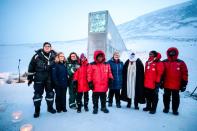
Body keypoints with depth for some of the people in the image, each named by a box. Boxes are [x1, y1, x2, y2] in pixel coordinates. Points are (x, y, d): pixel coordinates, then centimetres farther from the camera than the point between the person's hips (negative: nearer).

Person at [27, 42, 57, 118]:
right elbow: (31, 67, -2)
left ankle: (50, 107, 32)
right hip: (39, 79, -2)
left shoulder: (53, 56, -1)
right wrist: (30, 78, 0)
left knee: (50, 93, 12)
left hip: (49, 79, 3)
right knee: (37, 94, 4)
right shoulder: (37, 56, -8)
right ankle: (37, 110, 21)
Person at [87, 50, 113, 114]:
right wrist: (90, 82, -8)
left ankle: (103, 107, 35)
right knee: (95, 98, 12)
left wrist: (110, 79, 2)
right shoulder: (92, 65, -5)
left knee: (103, 97, 18)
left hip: (104, 85, 3)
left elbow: (109, 73, 11)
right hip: (95, 86, -3)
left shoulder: (107, 64, 6)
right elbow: (89, 74, -5)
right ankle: (95, 108, 29)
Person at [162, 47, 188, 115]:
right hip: (166, 85, 1)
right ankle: (166, 108, 32)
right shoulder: (164, 62, -1)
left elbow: (185, 74, 0)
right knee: (166, 97, 14)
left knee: (175, 98, 13)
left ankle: (175, 110, 30)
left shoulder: (181, 63, -3)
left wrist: (184, 84, -1)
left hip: (176, 86, -1)